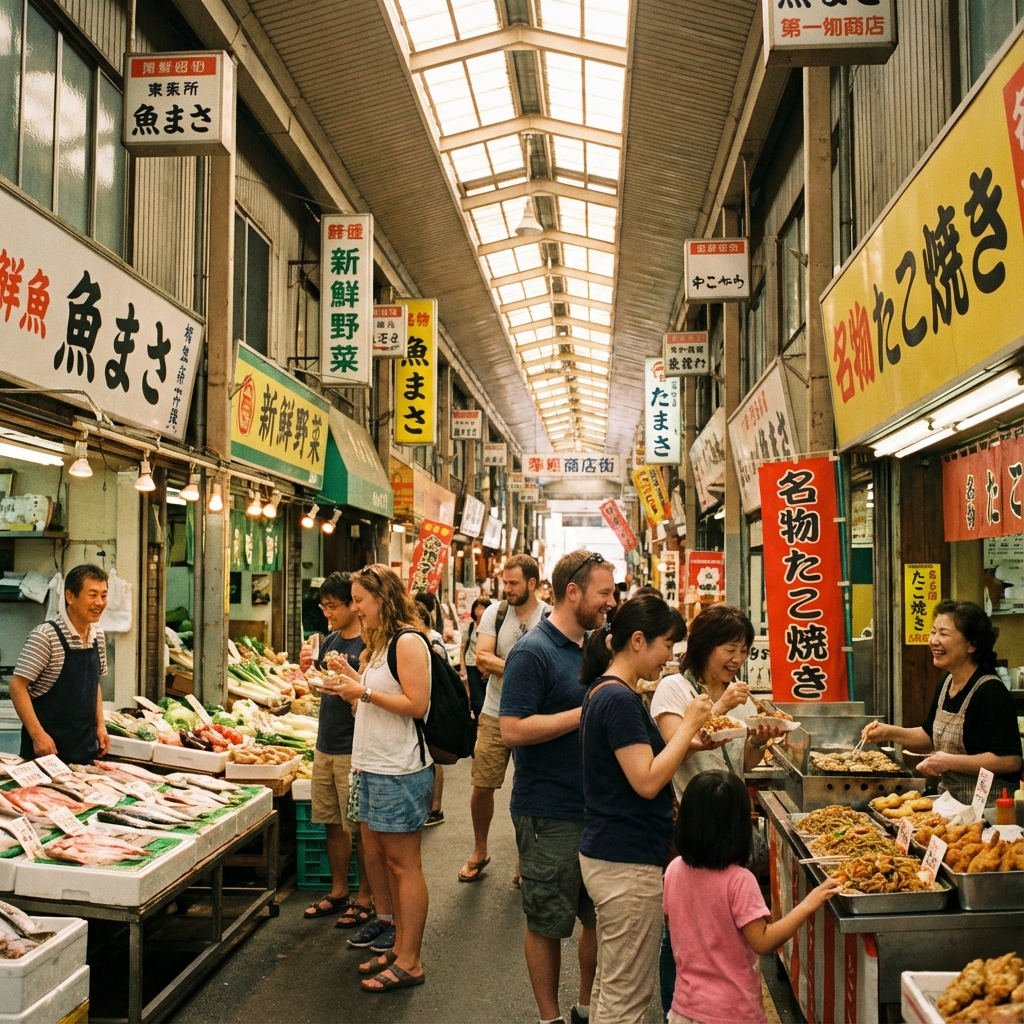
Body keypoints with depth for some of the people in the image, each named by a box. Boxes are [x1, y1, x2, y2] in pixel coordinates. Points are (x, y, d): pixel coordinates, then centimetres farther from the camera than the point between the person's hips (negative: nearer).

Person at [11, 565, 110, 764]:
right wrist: (38, 735, -20)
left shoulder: (98, 636, 5)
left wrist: (100, 725, 8)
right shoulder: (46, 636, -16)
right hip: (49, 746, -6)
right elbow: (17, 686, -16)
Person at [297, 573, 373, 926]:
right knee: (333, 823, 15)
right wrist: (307, 667, 1)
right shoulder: (330, 641, 10)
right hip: (325, 745, 7)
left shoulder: (367, 645, -13)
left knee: (359, 827, 3)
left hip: (353, 749, -7)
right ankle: (338, 891, 28)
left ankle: (365, 897, 15)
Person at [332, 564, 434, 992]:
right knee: (376, 856, 14)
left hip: (400, 771, -10)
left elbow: (417, 705, -21)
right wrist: (352, 681, 8)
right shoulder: (382, 642, 16)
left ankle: (409, 962, 6)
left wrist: (366, 692, -18)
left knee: (403, 863, -2)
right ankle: (399, 945, 25)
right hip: (373, 767, 10)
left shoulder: (408, 641, -14)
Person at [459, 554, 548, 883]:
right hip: (495, 714, 2)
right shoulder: (495, 613, -1)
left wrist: (498, 663, -18)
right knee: (482, 785, 7)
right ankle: (479, 852, 28)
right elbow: (482, 659, -10)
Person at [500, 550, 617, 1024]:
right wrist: (587, 713, -21)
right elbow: (513, 730, -23)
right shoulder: (532, 653, -15)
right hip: (551, 813, -8)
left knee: (602, 916, 17)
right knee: (548, 922, 7)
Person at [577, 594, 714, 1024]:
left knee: (609, 985, 19)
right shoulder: (619, 699, -19)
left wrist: (690, 743, 6)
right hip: (628, 863, -10)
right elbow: (647, 782, -22)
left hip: (607, 855, 10)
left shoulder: (605, 692, 11)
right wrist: (688, 725, -15)